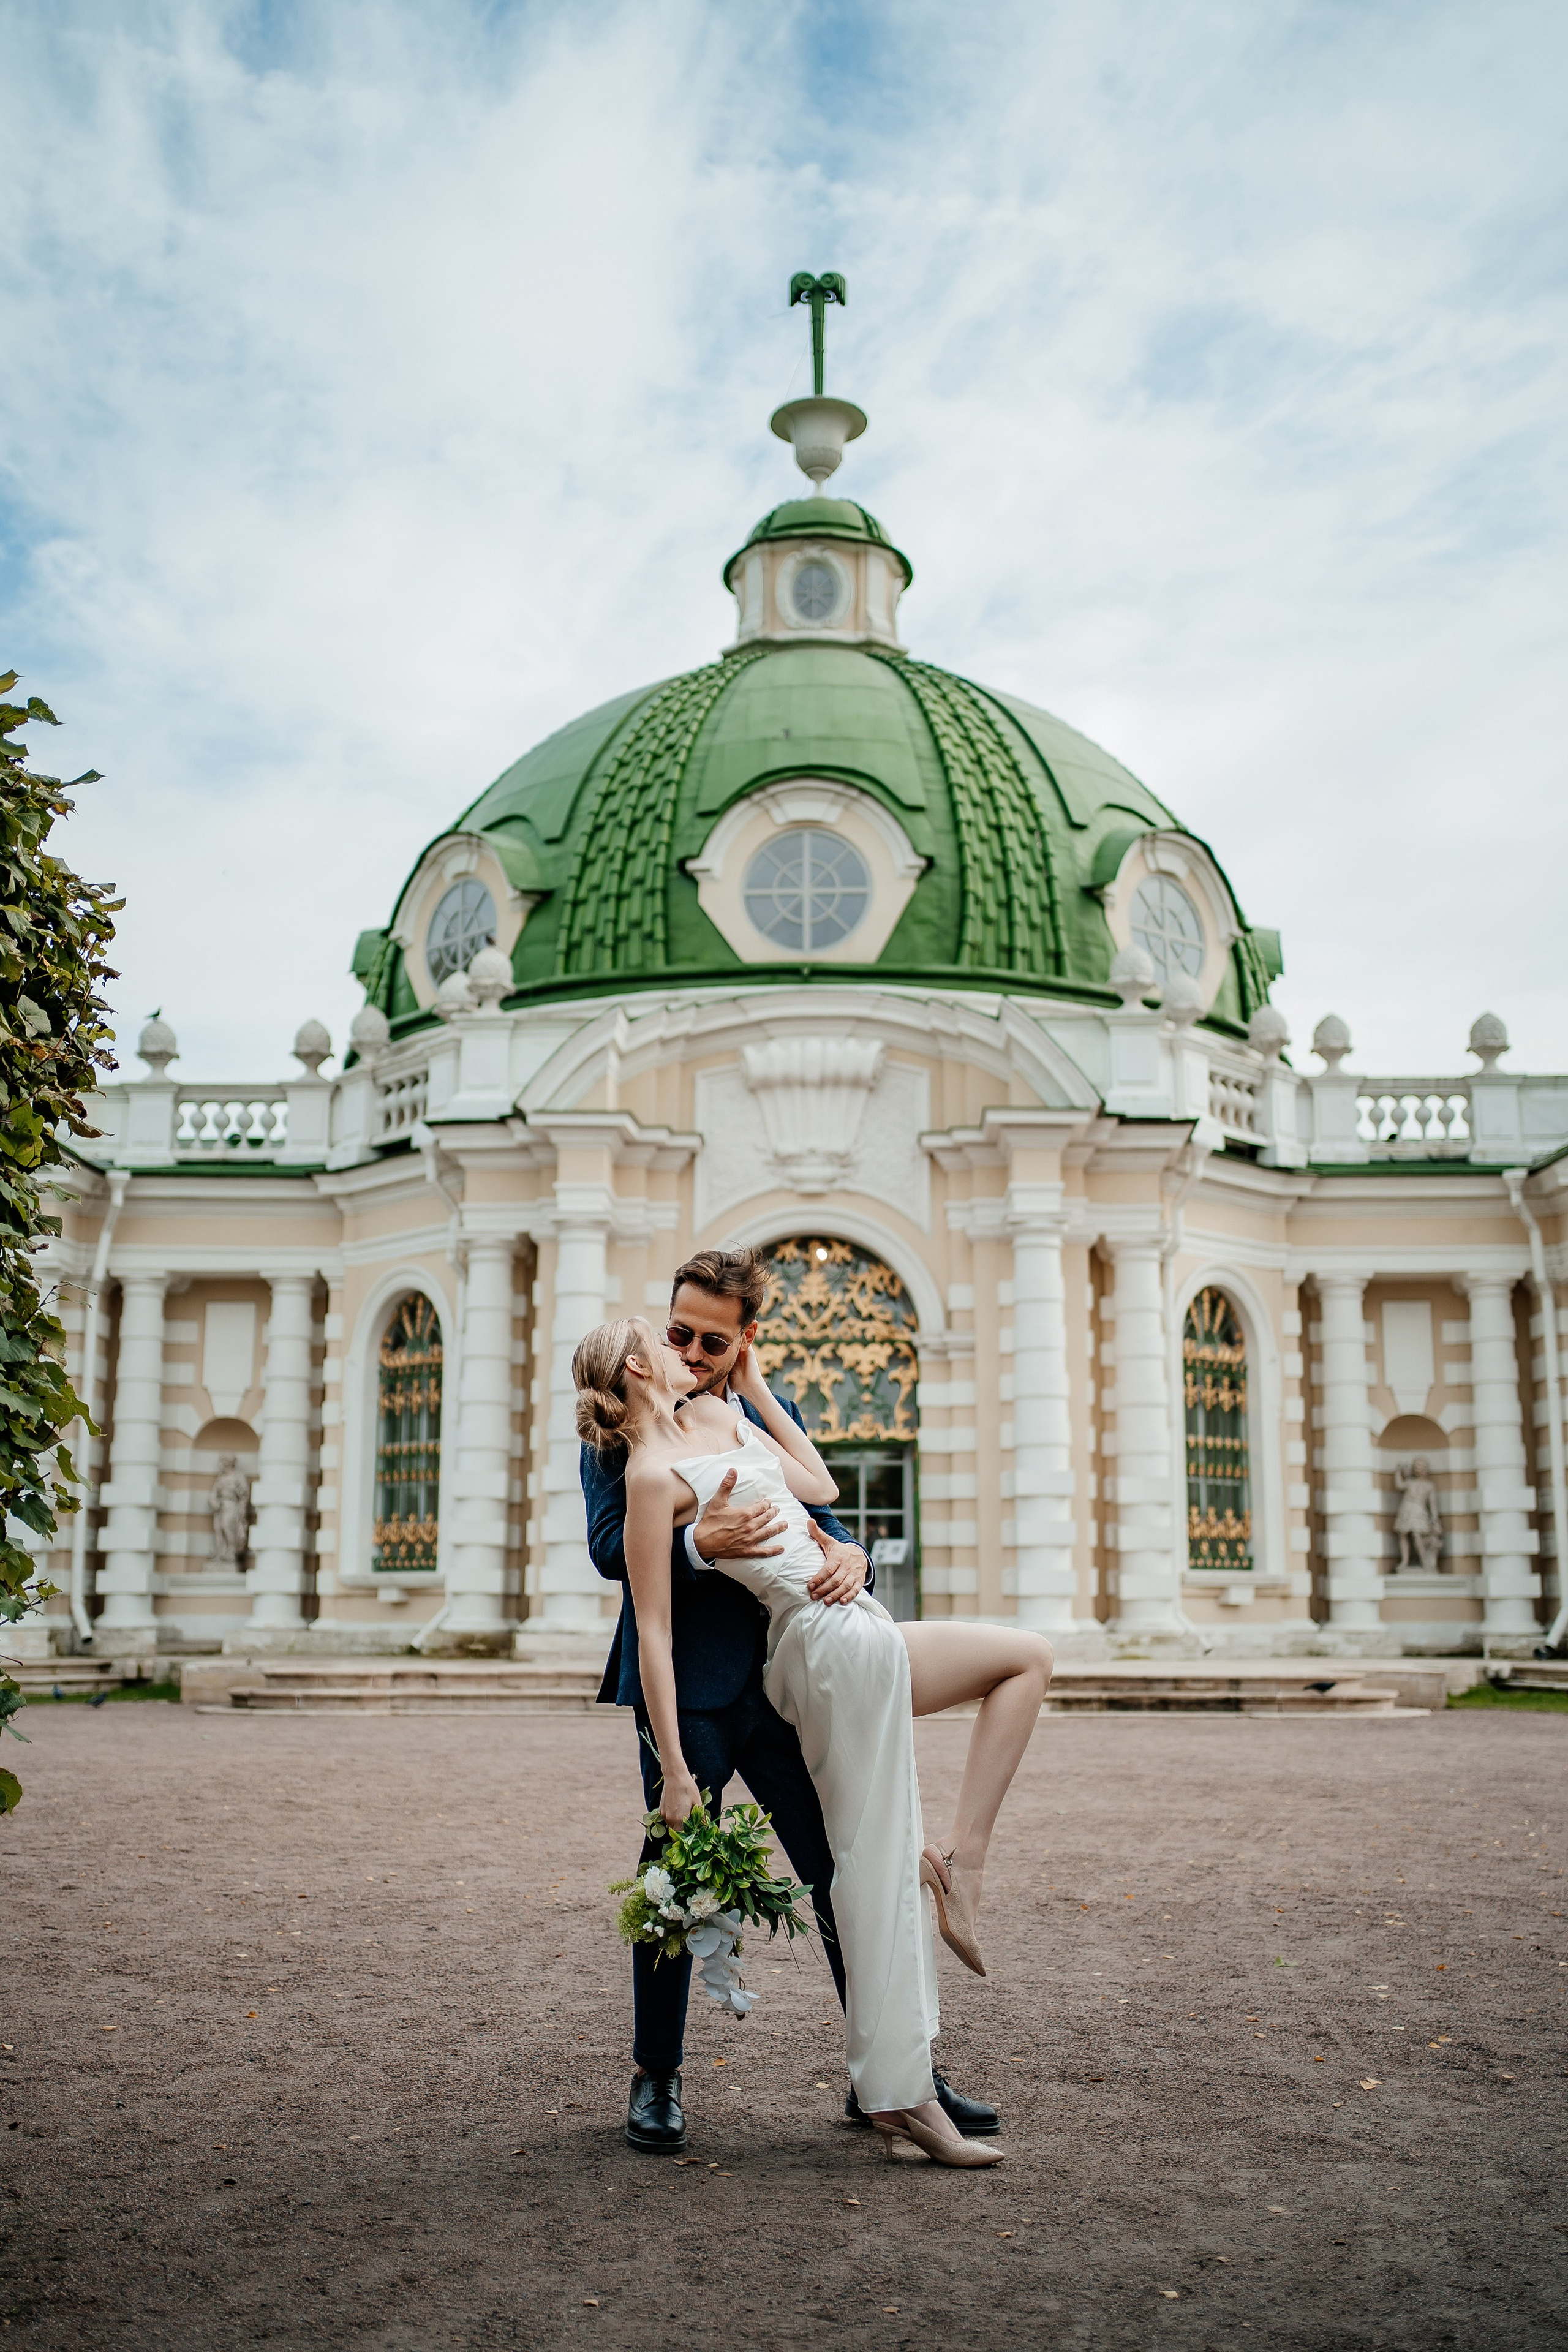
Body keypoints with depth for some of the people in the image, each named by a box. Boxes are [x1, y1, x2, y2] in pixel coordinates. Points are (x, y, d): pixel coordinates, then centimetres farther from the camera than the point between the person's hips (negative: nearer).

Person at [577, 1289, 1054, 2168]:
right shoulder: (653, 1475, -10)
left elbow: (820, 1486, 20)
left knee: (1031, 1656, 18)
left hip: (862, 1634, 9)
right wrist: (674, 1768, -15)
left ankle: (960, 1865, 6)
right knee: (876, 1864, -7)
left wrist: (755, 1385, 21)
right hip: (835, 1641, -9)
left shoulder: (719, 1414, 16)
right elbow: (653, 1630, -12)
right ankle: (900, 2090, -3)